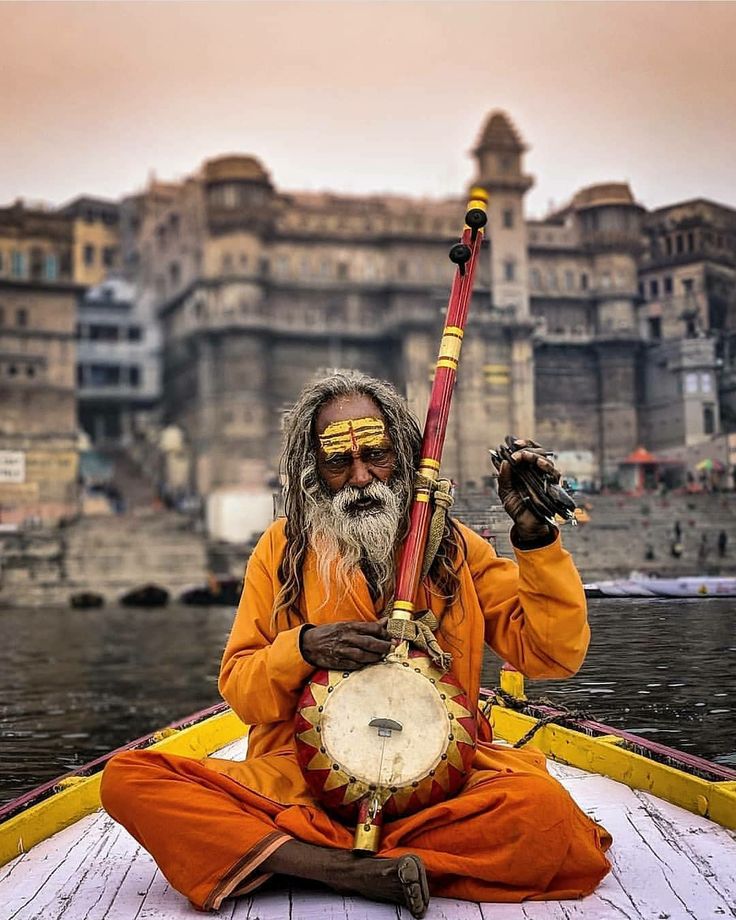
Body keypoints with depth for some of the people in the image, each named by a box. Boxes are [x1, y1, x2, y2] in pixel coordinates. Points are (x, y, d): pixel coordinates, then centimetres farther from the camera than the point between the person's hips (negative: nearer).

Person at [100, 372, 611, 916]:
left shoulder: (454, 546, 8)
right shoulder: (282, 550, 10)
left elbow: (556, 655, 0)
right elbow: (240, 691, 9)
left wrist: (535, 534, -11)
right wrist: (303, 648, -11)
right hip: (299, 782, 1)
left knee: (545, 809, -33)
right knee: (128, 780, -21)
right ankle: (356, 871, -25)